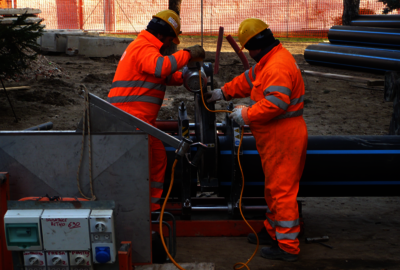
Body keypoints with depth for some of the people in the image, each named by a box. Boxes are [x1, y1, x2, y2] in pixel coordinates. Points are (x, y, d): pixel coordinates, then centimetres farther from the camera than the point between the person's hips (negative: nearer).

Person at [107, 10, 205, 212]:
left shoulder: (144, 47, 23)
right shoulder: (145, 48, -12)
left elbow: (165, 76, 27)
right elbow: (160, 66, -33)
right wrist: (187, 54, -22)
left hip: (142, 118, 11)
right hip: (132, 117, -11)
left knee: (158, 159, 16)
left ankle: (153, 207, 24)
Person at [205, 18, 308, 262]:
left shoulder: (278, 66, -22)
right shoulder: (270, 61, 14)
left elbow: (275, 103, -29)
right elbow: (249, 80, 25)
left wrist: (247, 115, -19)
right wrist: (223, 92, 21)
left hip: (283, 138, -11)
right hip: (276, 137, 11)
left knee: (281, 189, -5)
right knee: (275, 187, 21)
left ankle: (288, 247, 2)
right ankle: (273, 231, 36)